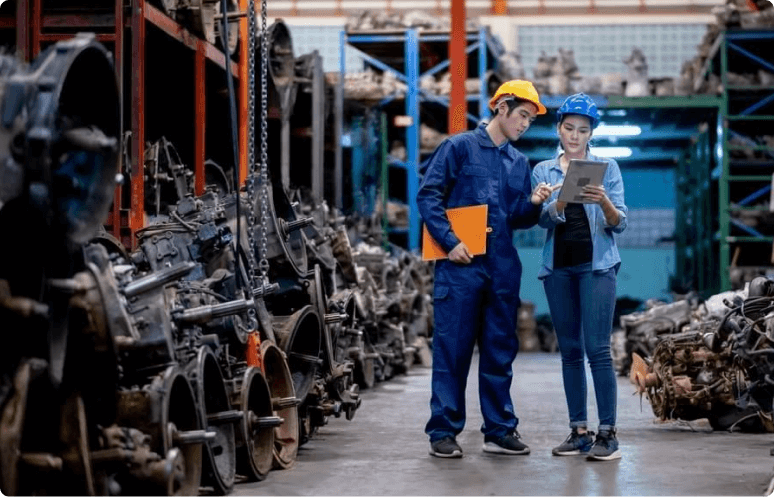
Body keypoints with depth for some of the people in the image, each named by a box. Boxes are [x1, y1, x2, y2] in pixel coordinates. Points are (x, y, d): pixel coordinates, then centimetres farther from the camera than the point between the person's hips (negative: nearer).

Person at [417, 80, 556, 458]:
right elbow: (428, 196, -5)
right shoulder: (459, 147, 0)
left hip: (503, 268, 6)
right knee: (452, 348, -2)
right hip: (461, 265, -5)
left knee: (500, 351, 9)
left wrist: (533, 204, -4)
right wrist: (450, 242, -14)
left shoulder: (519, 161, 16)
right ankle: (443, 431, 4)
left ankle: (500, 430, 16)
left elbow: (518, 219, 17)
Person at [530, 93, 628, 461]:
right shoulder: (543, 171, 10)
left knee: (597, 348, -10)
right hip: (558, 266, 3)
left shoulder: (607, 167, 4)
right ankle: (578, 430, 12)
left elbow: (619, 224, -2)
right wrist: (560, 201, -23)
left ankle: (607, 433, -6)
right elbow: (543, 220, -3)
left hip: (596, 264, -3)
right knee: (569, 350, 6)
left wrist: (603, 202, -23)